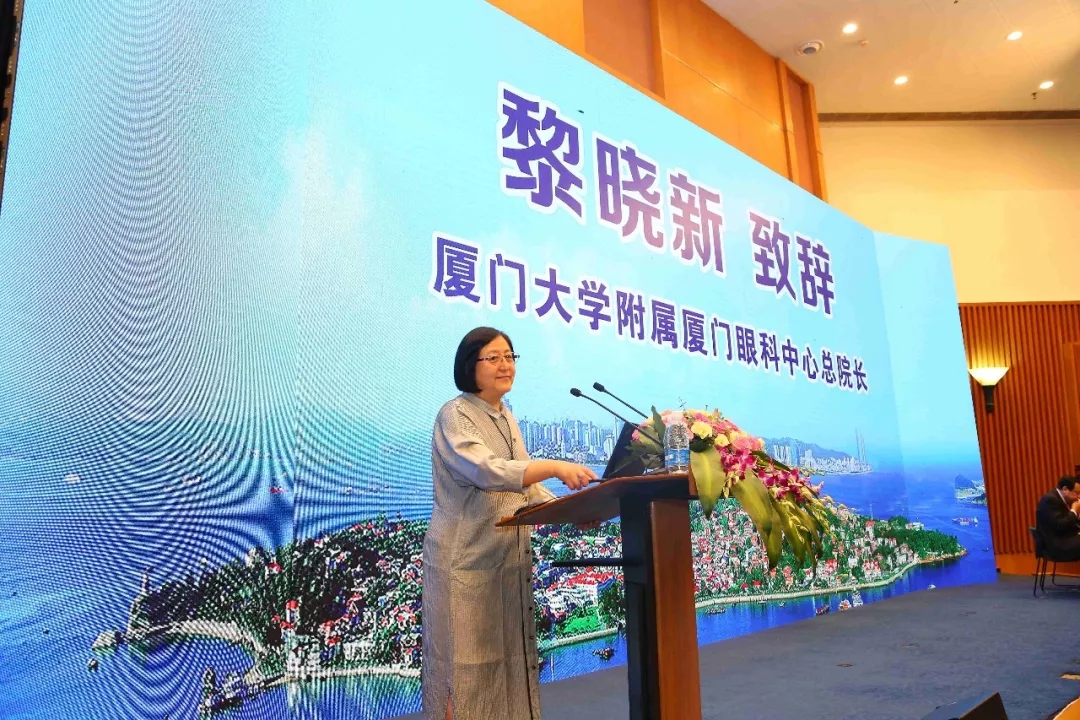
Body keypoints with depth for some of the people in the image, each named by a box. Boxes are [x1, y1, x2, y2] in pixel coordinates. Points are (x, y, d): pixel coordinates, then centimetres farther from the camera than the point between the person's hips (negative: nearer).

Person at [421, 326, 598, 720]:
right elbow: (485, 471, -27)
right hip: (466, 558, -7)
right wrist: (555, 466, -36)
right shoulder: (455, 416, -11)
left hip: (509, 556, 8)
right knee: (465, 660, -2)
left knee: (508, 655, 13)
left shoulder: (506, 419, 13)